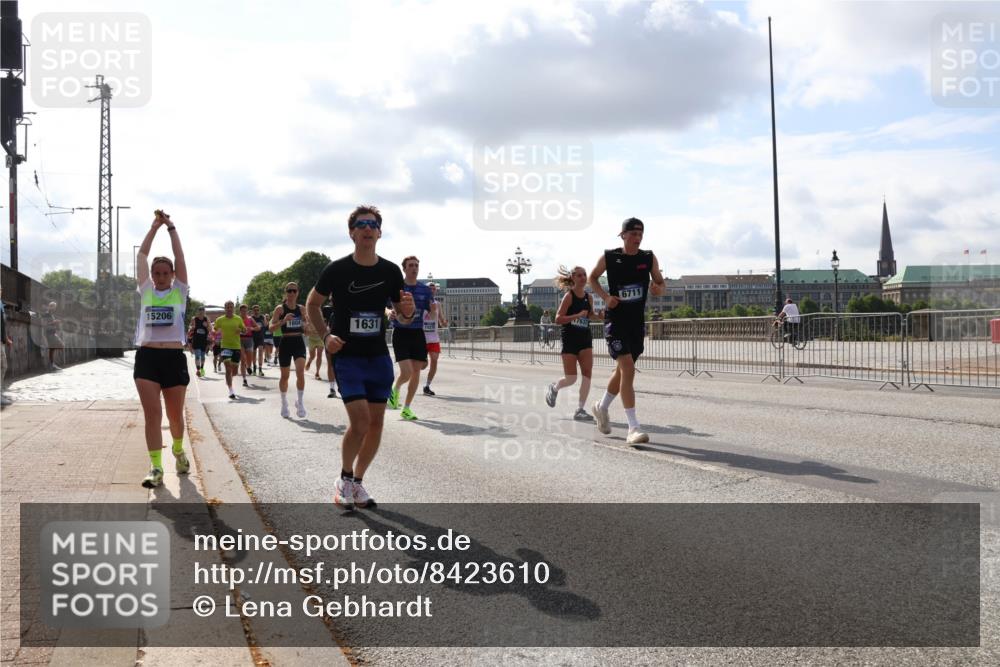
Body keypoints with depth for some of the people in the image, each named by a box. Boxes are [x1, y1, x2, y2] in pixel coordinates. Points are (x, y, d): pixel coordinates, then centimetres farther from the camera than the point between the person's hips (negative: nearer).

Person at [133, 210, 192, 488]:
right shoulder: (145, 290, 12)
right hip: (146, 357, 0)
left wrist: (171, 227, 7)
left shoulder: (179, 291, 9)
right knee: (152, 414, -7)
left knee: (175, 415, 9)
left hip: (174, 357, 0)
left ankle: (178, 450, 36)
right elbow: (141, 255, 10)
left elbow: (179, 256, 3)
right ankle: (155, 467, -5)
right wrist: (155, 226, 10)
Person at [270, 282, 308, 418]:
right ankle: (284, 403, 27)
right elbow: (271, 327, -11)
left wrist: (305, 326, -1)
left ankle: (300, 402, -5)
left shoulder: (301, 309, 8)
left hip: (299, 342, 2)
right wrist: (283, 321, -26)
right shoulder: (280, 308, -3)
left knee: (300, 372, -17)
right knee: (285, 375, 10)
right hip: (285, 343, -2)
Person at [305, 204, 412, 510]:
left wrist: (408, 312, -16)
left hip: (379, 357, 4)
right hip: (347, 356, -4)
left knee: (376, 422, 5)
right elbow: (312, 304, 5)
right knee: (360, 421, -14)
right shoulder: (337, 269, -9)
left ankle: (357, 481, 24)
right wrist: (325, 337, -7)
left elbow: (401, 316, 8)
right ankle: (344, 478, 10)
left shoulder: (391, 271, 0)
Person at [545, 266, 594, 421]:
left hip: (585, 339, 5)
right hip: (570, 340, -5)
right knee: (571, 379, 0)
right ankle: (554, 388, 33)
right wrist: (578, 315, -25)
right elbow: (558, 319, -15)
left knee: (587, 374, -9)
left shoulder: (589, 298, 6)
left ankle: (580, 409, -3)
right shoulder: (569, 296, -10)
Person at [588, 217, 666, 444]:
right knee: (628, 368, -18)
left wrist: (659, 289, -14)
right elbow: (593, 278, 9)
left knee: (623, 370, 17)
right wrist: (606, 296, -8)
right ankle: (633, 428, -19)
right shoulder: (609, 257, -5)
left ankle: (602, 407, 43)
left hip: (637, 322, 5)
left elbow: (661, 283, 10)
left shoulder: (649, 258, 2)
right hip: (616, 320, -5)